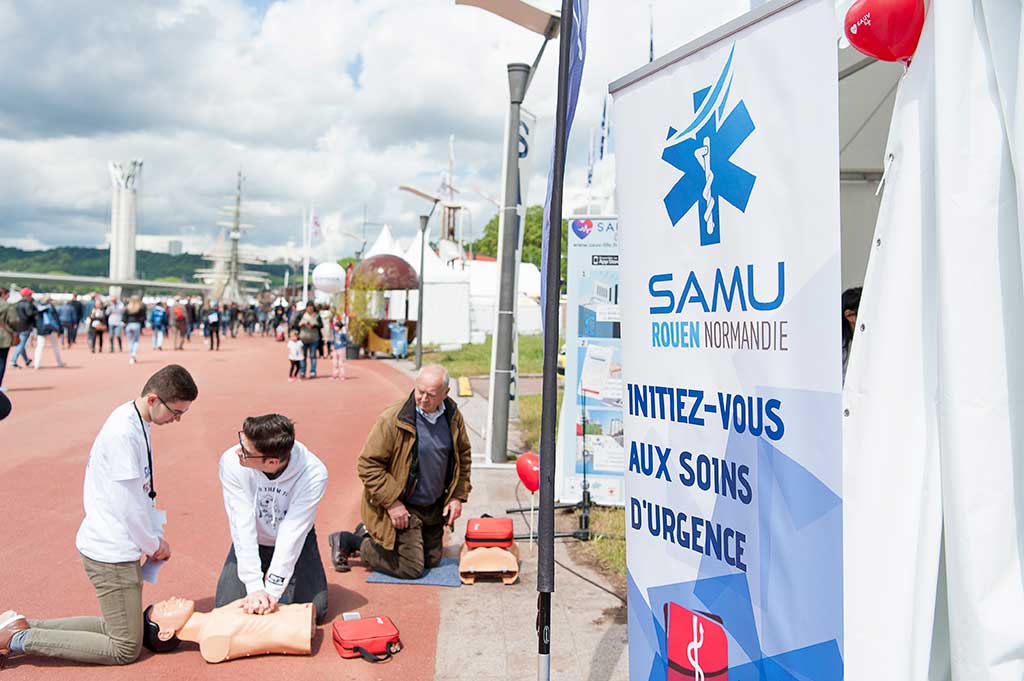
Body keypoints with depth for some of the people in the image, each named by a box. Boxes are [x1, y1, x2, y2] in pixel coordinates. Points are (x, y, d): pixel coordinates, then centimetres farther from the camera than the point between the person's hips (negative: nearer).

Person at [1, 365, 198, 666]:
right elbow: (128, 505, -21)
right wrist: (154, 545, -6)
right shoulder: (124, 432, -25)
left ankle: (25, 627, 21)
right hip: (110, 552, -10)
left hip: (114, 547, 10)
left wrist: (157, 537, 7)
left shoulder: (135, 422, 6)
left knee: (118, 626, 21)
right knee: (126, 648, 0)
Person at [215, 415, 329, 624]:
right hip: (251, 542, 1)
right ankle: (259, 575, 20)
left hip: (293, 542, -1)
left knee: (315, 610, -9)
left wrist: (273, 590, -31)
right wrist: (255, 587, -31)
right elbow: (242, 525, -28)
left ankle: (278, 576, 19)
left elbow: (292, 532, -30)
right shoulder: (232, 462, -29)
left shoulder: (313, 473, -33)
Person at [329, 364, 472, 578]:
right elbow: (367, 465, -19)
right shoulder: (393, 420, -22)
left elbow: (463, 457, 11)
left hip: (434, 508, 7)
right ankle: (347, 541, 13)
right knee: (411, 568, -5)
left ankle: (370, 534, 32)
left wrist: (458, 496, 2)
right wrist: (392, 502, -21)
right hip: (401, 507, -7)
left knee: (432, 560, 17)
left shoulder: (453, 417, -4)